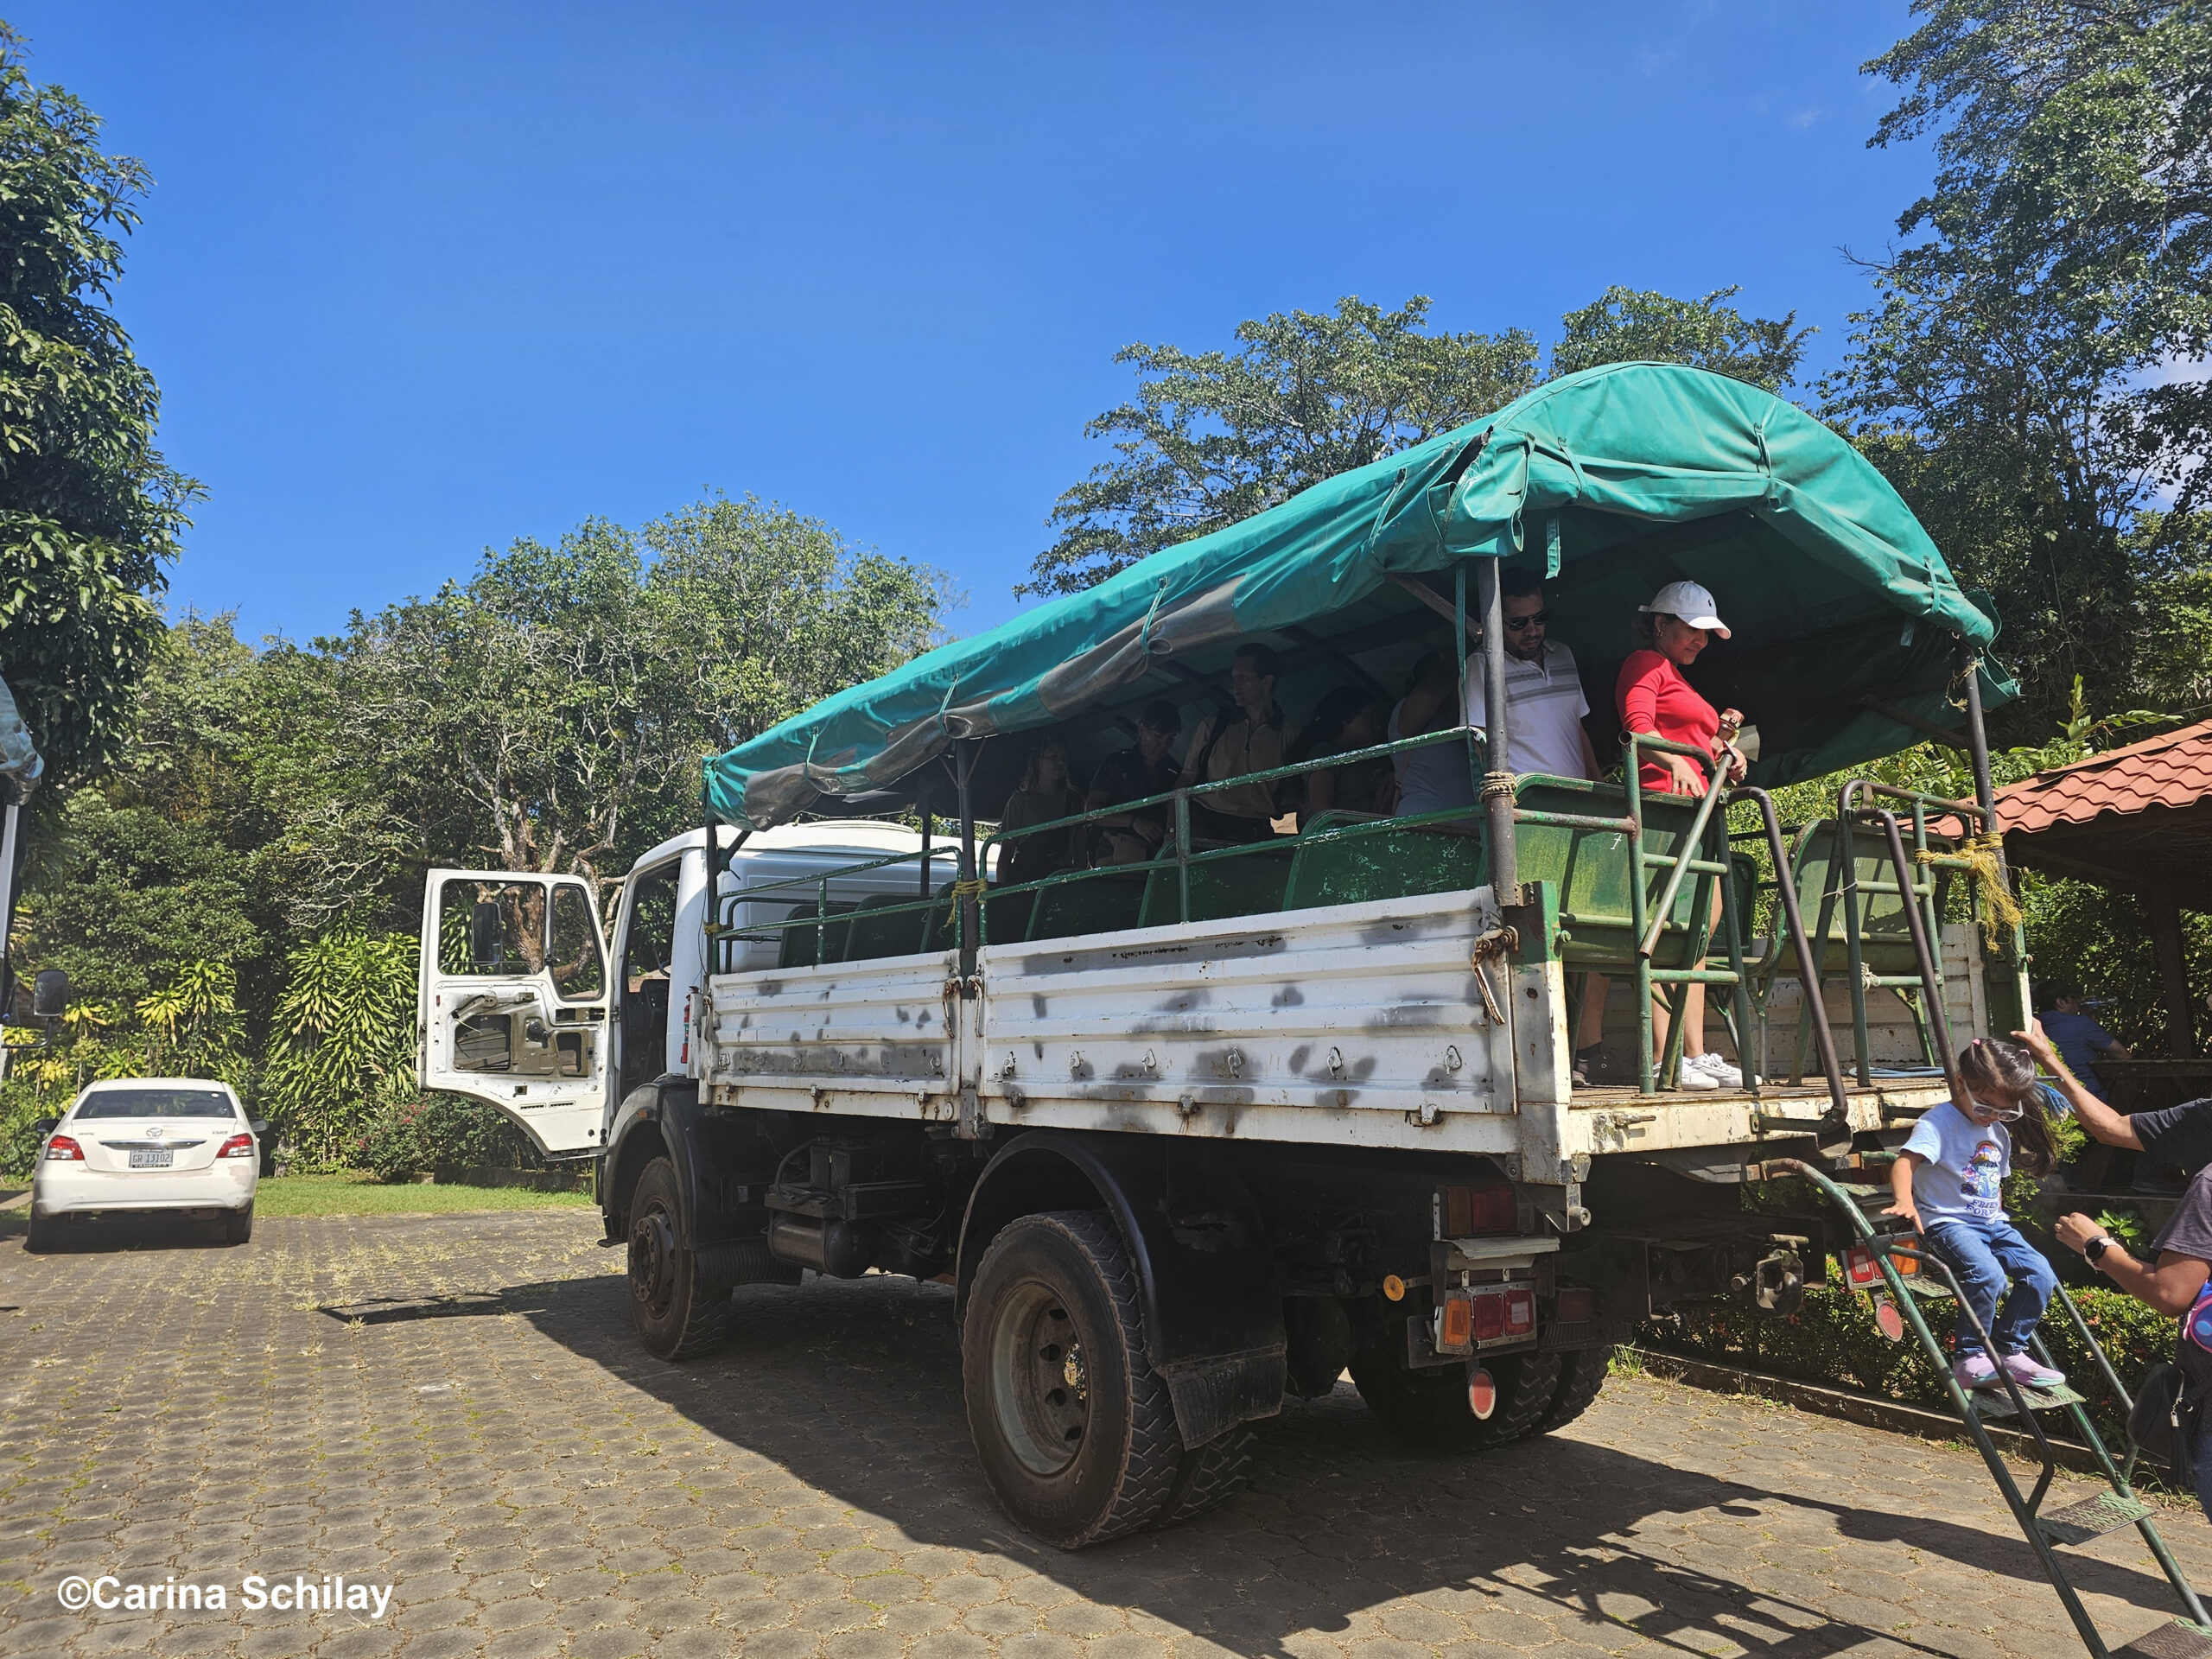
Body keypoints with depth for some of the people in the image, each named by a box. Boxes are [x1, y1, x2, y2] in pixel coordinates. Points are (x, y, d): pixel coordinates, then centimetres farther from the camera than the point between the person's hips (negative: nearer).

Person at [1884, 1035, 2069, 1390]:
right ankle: (1969, 1359, -14)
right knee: (1987, 1274, -29)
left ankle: (2008, 1351, 8)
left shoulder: (2000, 1133, 14)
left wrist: (1997, 1219, 18)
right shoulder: (1939, 1122, -13)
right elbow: (1904, 1162, -28)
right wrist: (1904, 1201, -44)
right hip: (1948, 1224, -8)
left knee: (2041, 1275, -7)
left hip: (1992, 1225, 8)